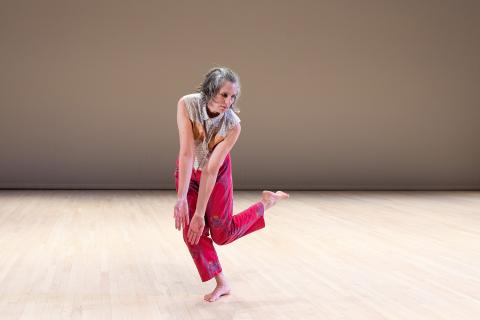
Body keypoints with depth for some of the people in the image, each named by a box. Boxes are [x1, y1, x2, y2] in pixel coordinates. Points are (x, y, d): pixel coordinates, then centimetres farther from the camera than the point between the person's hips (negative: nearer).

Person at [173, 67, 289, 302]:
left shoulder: (233, 125, -30)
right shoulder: (187, 104, -30)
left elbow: (211, 170, -29)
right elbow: (187, 153, -34)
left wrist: (200, 213, -29)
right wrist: (181, 198, -38)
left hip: (218, 173, -1)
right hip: (188, 171, 2)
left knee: (221, 233, 2)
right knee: (191, 233, -4)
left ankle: (266, 203, 23)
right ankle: (221, 284, 13)